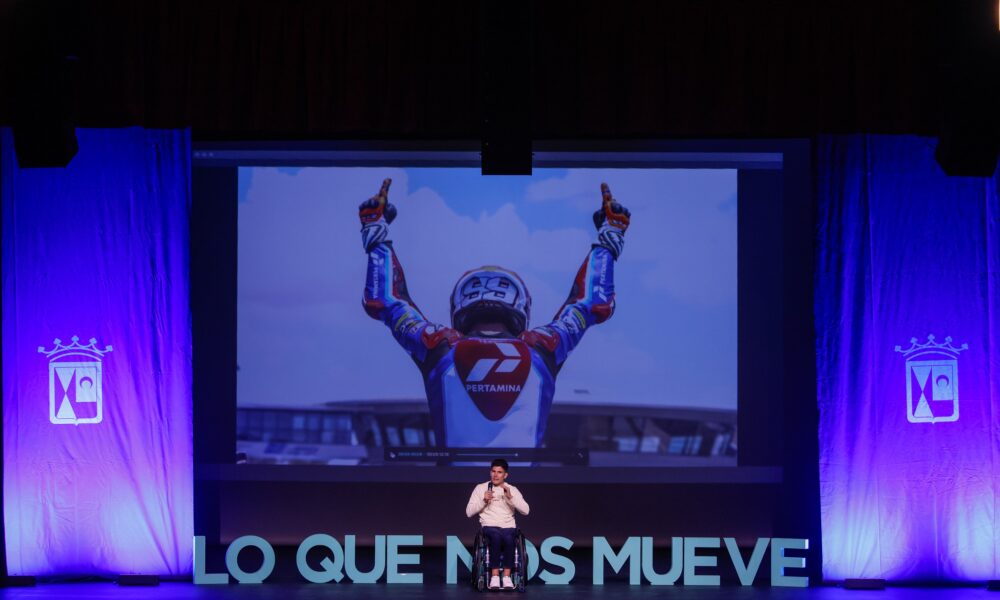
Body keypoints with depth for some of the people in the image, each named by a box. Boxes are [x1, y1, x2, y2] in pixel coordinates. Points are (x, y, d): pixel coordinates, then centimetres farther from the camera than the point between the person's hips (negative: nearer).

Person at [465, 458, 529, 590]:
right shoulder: (481, 488, 11)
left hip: (508, 526, 1)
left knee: (508, 538, -36)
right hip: (489, 526, -1)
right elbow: (469, 512, 6)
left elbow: (525, 510, 1)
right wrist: (483, 500, -7)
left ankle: (507, 576, -30)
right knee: (496, 536, -37)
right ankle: (494, 576, -34)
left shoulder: (513, 490, 13)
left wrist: (510, 497, -10)